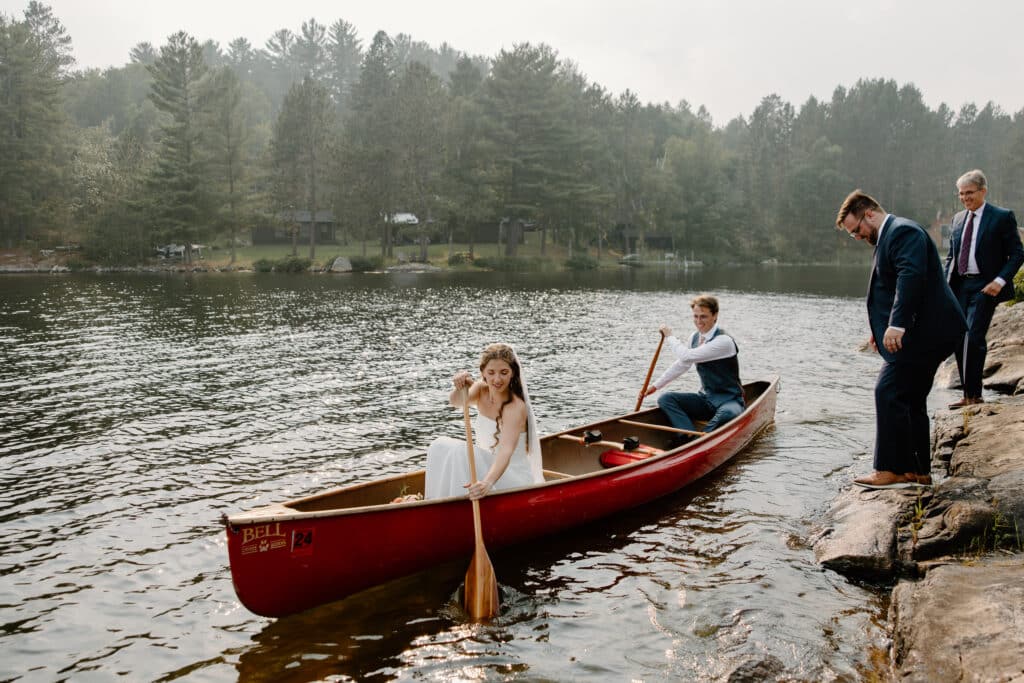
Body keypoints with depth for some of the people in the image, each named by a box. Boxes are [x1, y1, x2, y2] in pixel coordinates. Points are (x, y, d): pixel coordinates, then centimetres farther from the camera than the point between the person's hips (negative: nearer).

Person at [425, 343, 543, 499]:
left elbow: (506, 451, -35)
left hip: (515, 480, -7)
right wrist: (461, 387, -44)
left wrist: (488, 482, -52)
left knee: (461, 452, -26)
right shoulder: (482, 390, -1)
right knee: (441, 446, -12)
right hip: (489, 467, 7)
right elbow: (456, 402, -21)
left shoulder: (516, 407, -21)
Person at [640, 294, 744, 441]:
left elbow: (687, 356, -27)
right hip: (706, 399, 7)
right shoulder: (695, 337, 5)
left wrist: (669, 336, -12)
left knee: (728, 413, -41)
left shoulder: (724, 341, -20)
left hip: (729, 400, -7)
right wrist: (656, 385, 15)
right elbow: (681, 365, 18)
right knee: (665, 398, -13)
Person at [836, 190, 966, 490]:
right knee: (911, 400, 13)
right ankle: (917, 472, 19)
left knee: (889, 393, -12)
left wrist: (897, 325, -32)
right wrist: (881, 328, 18)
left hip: (924, 333, -11)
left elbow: (911, 276, -27)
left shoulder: (903, 231, -12)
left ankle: (891, 470, -8)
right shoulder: (888, 236, 20)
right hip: (922, 333, 11)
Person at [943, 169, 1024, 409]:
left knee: (973, 337, -14)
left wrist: (1000, 281, -17)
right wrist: (947, 284, 7)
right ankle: (968, 395, 13)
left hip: (985, 287, -6)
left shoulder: (1002, 217, -3)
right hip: (960, 286, 6)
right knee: (960, 340, 5)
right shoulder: (958, 219, 15)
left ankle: (974, 395, -6)